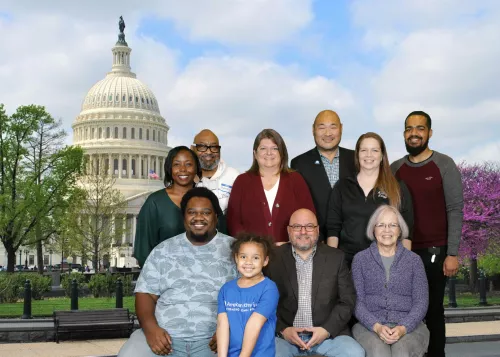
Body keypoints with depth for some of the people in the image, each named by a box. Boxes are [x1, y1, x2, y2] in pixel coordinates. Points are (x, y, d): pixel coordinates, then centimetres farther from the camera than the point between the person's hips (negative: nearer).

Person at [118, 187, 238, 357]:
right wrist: (150, 327, -7)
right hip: (163, 335, 2)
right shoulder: (163, 250, 13)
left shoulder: (234, 249, 6)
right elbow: (145, 293, 11)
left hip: (211, 340, -2)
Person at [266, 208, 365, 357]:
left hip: (328, 333, 2)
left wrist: (327, 330, -8)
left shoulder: (335, 257, 7)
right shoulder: (274, 258, 4)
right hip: (285, 334, -2)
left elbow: (347, 300, 4)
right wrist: (283, 330, -10)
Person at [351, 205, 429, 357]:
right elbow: (357, 301, 3)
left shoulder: (414, 260, 10)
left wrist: (403, 327, -13)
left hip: (408, 325, 1)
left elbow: (421, 302, 4)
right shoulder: (360, 259, 8)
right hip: (369, 325, 0)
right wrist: (376, 326, -14)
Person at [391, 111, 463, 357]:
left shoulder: (444, 165, -4)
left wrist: (452, 254, -11)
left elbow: (455, 211, -6)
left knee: (433, 311, 5)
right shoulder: (395, 169, 6)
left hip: (434, 252, -3)